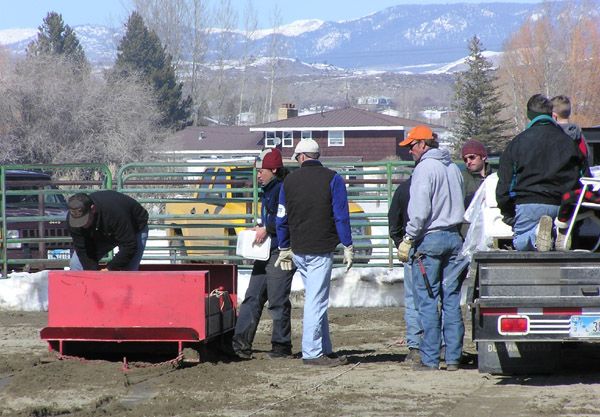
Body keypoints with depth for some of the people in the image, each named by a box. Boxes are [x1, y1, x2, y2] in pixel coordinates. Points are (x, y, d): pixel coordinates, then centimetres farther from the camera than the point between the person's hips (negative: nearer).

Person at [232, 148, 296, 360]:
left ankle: (281, 346, 5)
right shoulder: (269, 189, 17)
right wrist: (260, 228, 12)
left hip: (280, 254, -10)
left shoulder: (284, 188, -14)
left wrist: (267, 229, -20)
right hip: (266, 253, 10)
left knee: (278, 301, -4)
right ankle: (241, 343, 5)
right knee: (252, 298, 6)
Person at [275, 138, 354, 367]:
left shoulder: (289, 180, 8)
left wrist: (284, 248, 21)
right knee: (316, 301, -5)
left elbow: (281, 218, 12)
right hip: (321, 250, -5)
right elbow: (341, 216, -7)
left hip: (298, 251, 5)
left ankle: (325, 350, 16)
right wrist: (348, 246, -2)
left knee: (316, 300, 13)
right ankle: (312, 352, -6)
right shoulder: (332, 179, -3)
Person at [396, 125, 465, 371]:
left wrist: (408, 240, -11)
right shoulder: (453, 168, 15)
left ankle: (430, 359, -5)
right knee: (452, 300, 8)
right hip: (454, 237, 7)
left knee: (428, 300, -4)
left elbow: (419, 210, -16)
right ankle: (453, 358, 7)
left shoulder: (425, 168, -10)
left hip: (430, 238, -7)